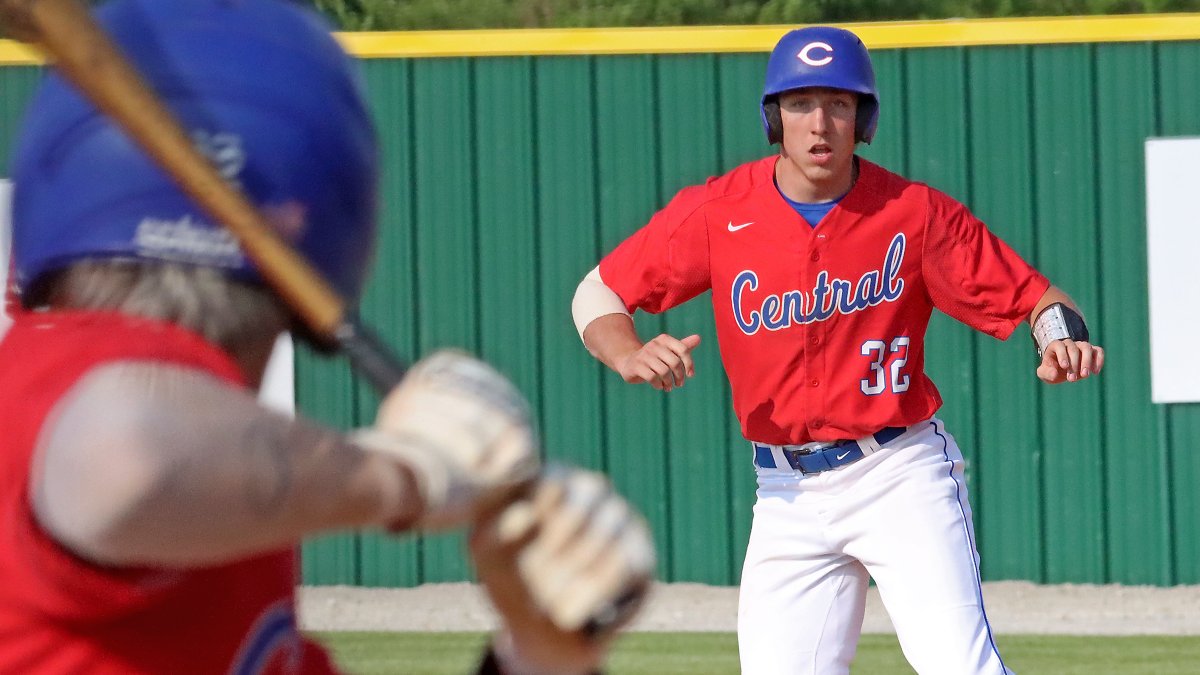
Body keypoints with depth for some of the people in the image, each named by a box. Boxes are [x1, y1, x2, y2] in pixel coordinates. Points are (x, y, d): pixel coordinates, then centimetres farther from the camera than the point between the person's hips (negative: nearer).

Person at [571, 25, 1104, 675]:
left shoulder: (915, 212, -6)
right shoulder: (717, 212, -3)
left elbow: (1034, 296, -2)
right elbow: (596, 295, 3)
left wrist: (1065, 342, -25)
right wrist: (630, 356, -19)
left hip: (901, 474, -3)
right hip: (787, 494, 3)